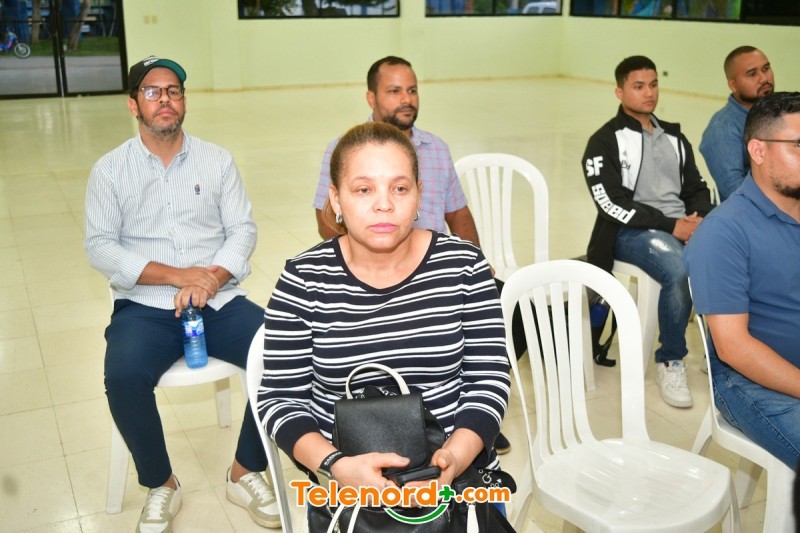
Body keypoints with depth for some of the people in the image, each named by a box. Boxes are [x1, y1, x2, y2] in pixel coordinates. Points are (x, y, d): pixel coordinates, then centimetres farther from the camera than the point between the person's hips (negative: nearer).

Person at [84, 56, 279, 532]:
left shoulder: (217, 160, 9)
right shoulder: (110, 169, 5)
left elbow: (243, 229, 2)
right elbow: (100, 246, -4)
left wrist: (211, 279, -18)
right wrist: (178, 275, -16)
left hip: (219, 300, 2)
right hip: (146, 307, -1)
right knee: (124, 378, -31)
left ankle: (247, 472, 1)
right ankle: (161, 485, -2)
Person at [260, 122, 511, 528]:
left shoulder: (463, 265, -7)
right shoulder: (304, 280, -9)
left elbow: (488, 380, -6)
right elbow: (280, 398, -7)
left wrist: (454, 458, -22)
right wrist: (337, 466, -23)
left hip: (460, 477, 1)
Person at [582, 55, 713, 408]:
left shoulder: (674, 137, 21)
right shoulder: (605, 142, 1)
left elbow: (696, 188, 19)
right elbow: (612, 202, -10)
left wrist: (700, 219, -5)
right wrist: (671, 226, -15)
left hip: (685, 227, 5)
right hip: (631, 231, -5)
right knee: (680, 271, -34)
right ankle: (670, 363, -13)